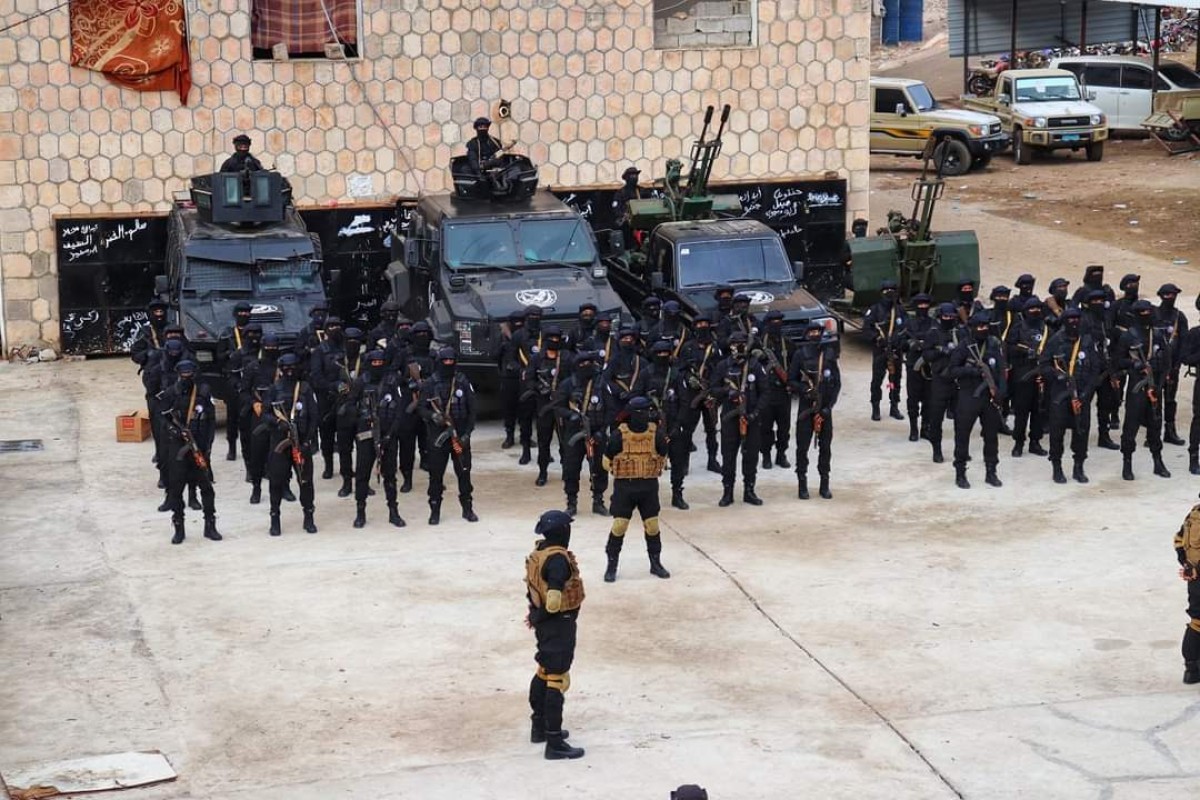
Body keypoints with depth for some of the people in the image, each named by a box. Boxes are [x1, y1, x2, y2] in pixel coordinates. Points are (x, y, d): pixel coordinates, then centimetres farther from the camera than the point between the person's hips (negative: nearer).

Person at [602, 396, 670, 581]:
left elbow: (663, 457, 12)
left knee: (652, 525, 8)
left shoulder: (656, 433, -4)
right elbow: (607, 461, 0)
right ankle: (611, 565, 8)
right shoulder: (619, 435, -11)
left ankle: (656, 563, 23)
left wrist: (652, 473, 7)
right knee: (619, 525, -3)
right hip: (624, 486, -2)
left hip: (649, 486, 2)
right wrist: (622, 474, 3)